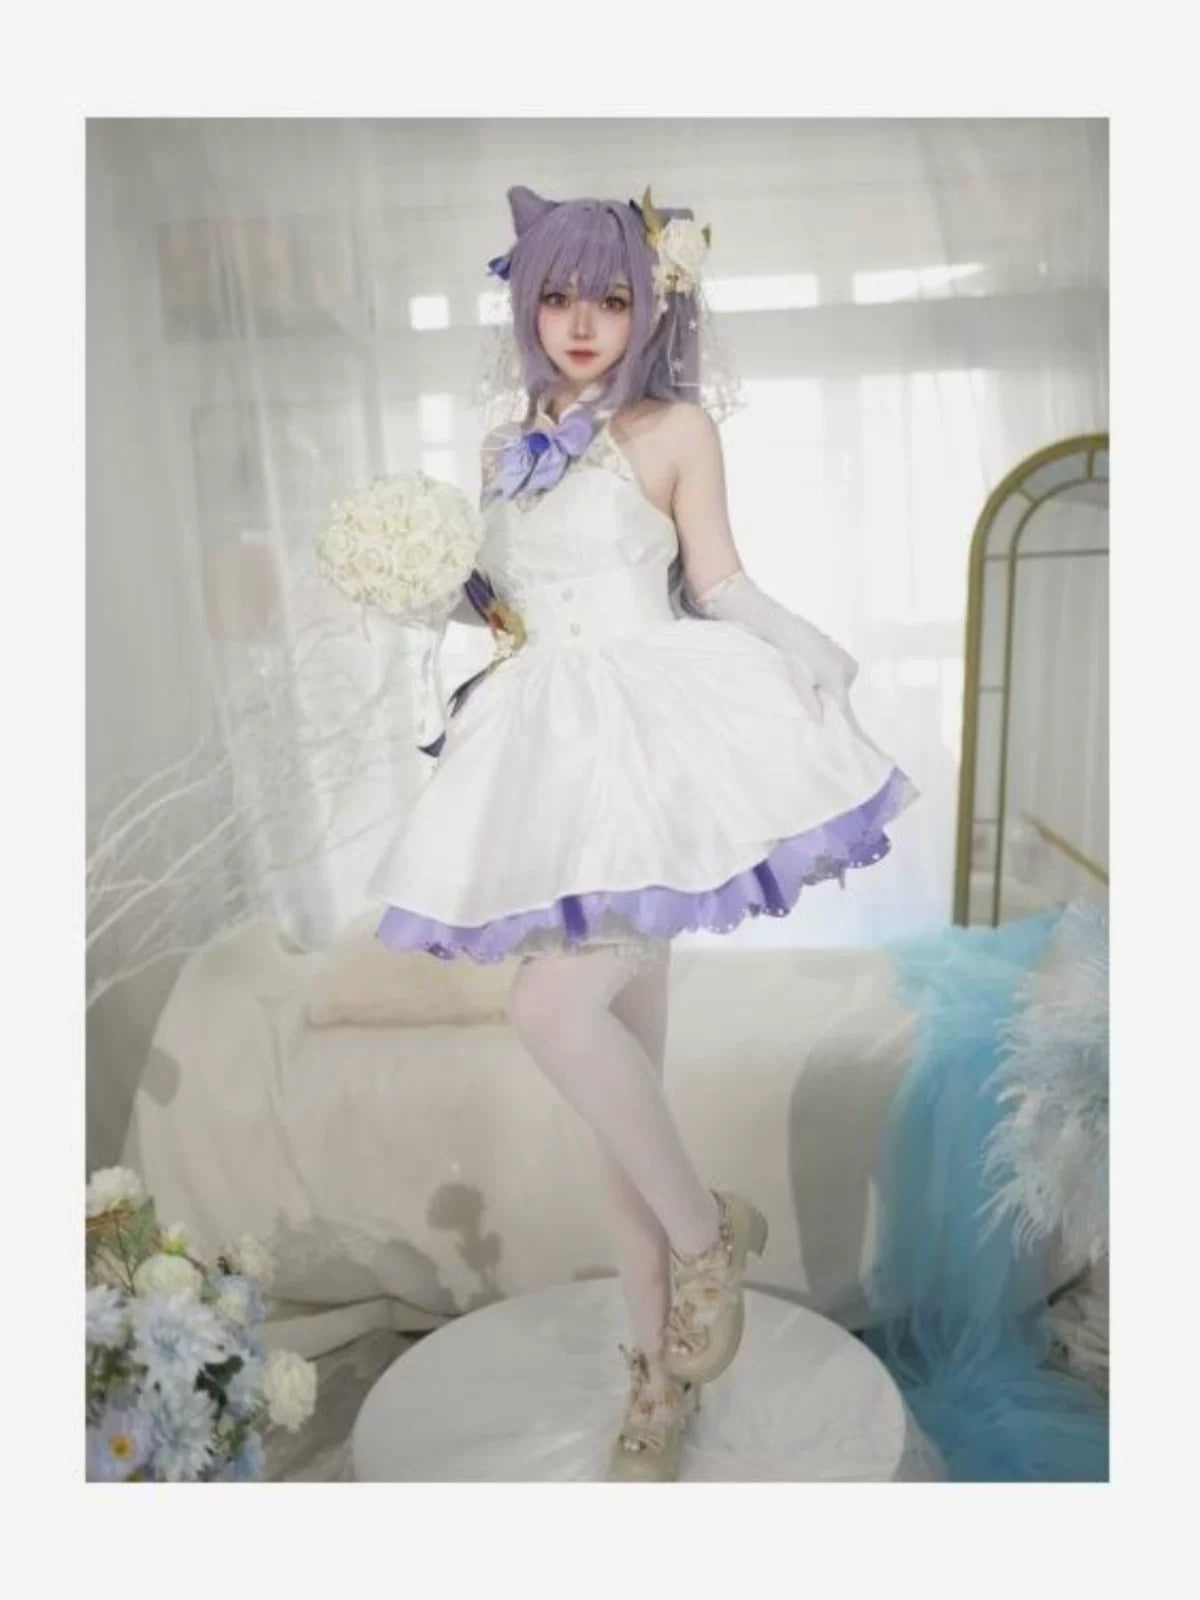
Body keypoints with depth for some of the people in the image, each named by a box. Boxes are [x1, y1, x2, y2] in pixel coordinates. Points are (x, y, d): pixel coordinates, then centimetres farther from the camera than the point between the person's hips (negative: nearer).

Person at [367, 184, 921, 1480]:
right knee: (625, 1062, 6)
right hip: (550, 745, 5)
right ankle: (657, 1364, 19)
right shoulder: (506, 447, 19)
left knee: (553, 1008, -23)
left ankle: (705, 1229, 5)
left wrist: (813, 657, -14)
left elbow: (721, 586, 2)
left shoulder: (678, 428, 5)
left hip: (661, 728, -5)